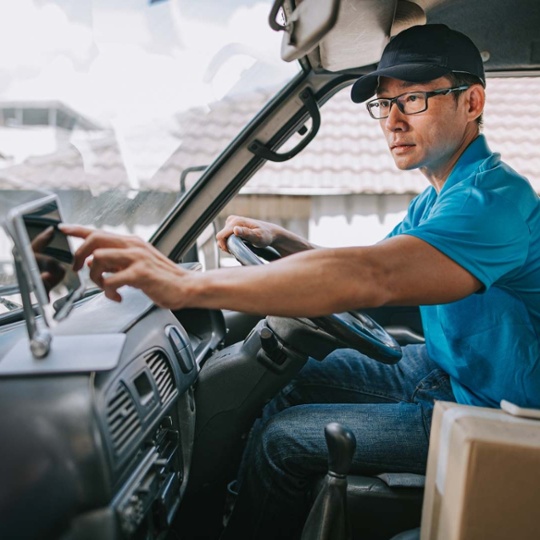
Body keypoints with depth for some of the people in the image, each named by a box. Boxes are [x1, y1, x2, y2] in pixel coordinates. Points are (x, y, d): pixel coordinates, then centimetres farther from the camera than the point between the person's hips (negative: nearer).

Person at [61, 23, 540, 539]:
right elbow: (366, 267, 14)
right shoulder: (436, 198, 7)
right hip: (444, 366, 9)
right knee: (300, 380, 13)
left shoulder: (495, 197, -27)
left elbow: (374, 277, -42)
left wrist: (184, 285, -47)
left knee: (279, 439, -11)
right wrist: (279, 240, -1)